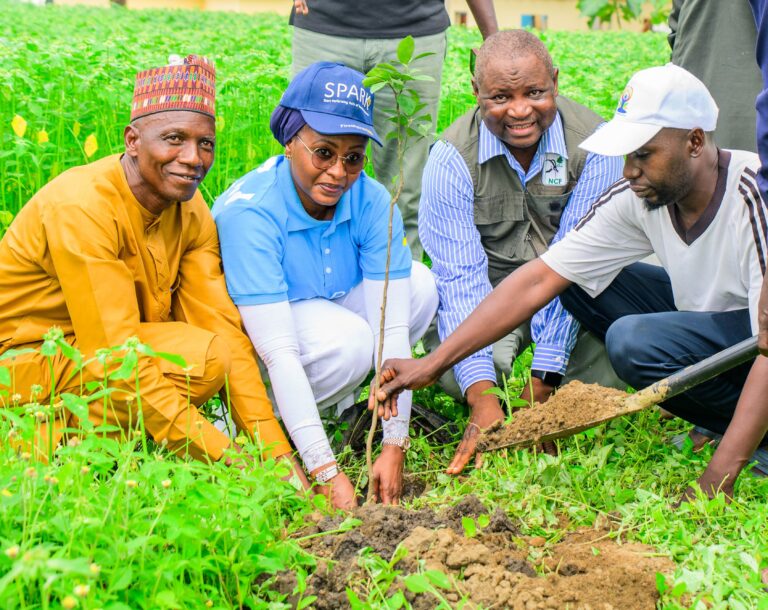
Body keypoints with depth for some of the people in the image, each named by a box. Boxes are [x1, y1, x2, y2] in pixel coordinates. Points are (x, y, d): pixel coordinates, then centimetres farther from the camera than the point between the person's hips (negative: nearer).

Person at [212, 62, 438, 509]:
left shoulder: (371, 201, -19)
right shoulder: (249, 212, -33)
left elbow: (391, 326, -23)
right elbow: (279, 350, -38)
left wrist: (394, 446, -31)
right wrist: (326, 471, -42)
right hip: (241, 333, -6)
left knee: (421, 286, -17)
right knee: (349, 341, -33)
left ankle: (342, 404, -1)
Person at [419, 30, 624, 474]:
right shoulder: (453, 159, -18)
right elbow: (460, 278, -22)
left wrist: (542, 385, -28)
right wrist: (483, 400, -33)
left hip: (571, 299, 1)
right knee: (454, 367, -29)